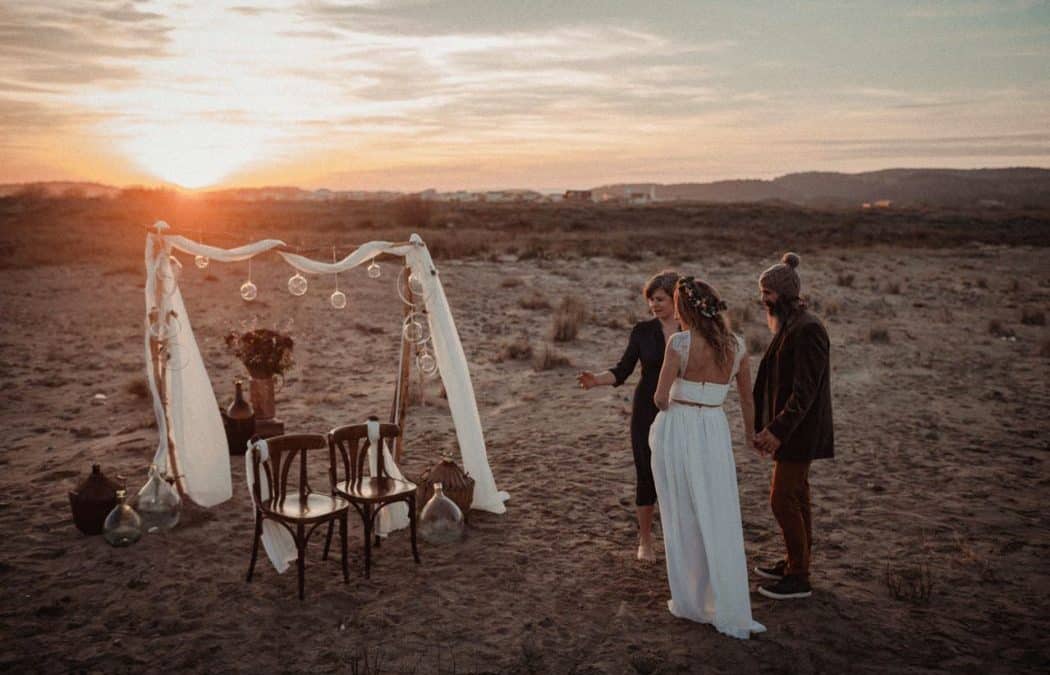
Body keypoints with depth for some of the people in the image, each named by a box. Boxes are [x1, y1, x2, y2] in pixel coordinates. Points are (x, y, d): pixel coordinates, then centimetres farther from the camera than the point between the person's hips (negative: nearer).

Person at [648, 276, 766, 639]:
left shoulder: (680, 342, -12)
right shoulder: (737, 345, 1)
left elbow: (661, 397, -10)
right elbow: (747, 397, 14)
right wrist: (750, 432, 30)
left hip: (676, 430, -3)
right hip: (714, 432, 3)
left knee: (682, 521, 11)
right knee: (721, 523, 9)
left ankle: (689, 602, 22)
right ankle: (731, 612, 10)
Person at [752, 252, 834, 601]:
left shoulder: (807, 330, -19)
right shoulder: (788, 326, 12)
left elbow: (805, 390, -23)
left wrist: (778, 430, -24)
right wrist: (766, 427, 13)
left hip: (799, 431, -10)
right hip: (787, 429, 10)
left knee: (783, 499, -4)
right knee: (794, 496, 17)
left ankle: (799, 578, 7)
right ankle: (795, 563, 30)